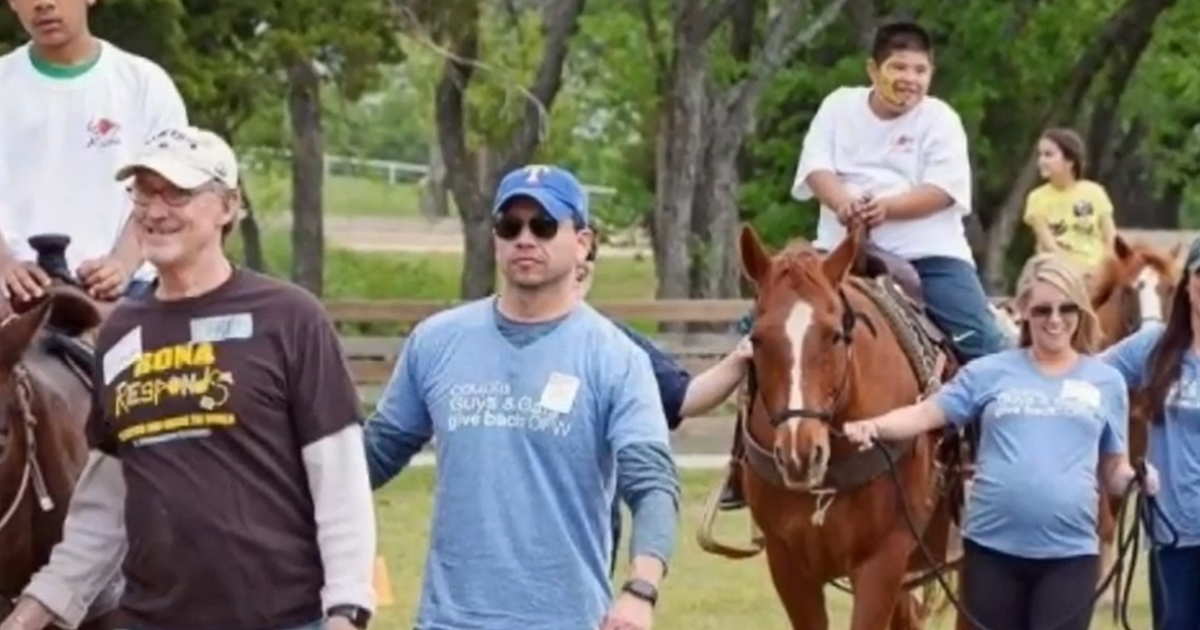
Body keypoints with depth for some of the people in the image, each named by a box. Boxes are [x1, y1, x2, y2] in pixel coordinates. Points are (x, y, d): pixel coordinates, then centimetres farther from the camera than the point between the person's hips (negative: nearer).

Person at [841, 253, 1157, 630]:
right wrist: (873, 427, -20)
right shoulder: (991, 373, 5)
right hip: (993, 545, 0)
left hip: (1069, 551, 0)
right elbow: (927, 413, -2)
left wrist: (1137, 478, -10)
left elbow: (1113, 472, 13)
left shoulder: (1106, 382, 8)